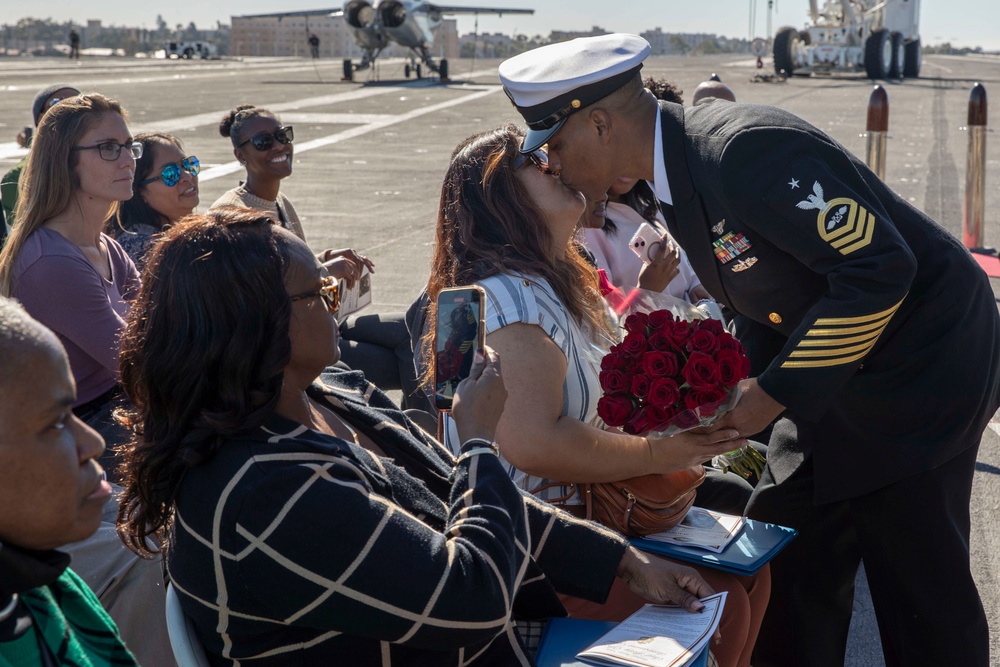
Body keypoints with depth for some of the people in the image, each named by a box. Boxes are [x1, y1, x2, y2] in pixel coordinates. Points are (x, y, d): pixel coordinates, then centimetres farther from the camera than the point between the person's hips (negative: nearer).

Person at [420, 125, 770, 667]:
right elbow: (535, 443, -33)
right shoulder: (511, 296, -21)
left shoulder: (556, 285, 12)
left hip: (586, 511, 10)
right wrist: (660, 453, -20)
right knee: (718, 603, -17)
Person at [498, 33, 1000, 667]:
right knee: (784, 550, 11)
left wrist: (776, 393, -24)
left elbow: (878, 270, -29)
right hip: (835, 374, 9)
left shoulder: (746, 149, -27)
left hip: (920, 362, -9)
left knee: (918, 583, -1)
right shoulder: (676, 168, 2)